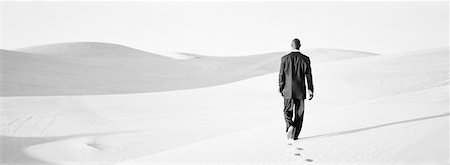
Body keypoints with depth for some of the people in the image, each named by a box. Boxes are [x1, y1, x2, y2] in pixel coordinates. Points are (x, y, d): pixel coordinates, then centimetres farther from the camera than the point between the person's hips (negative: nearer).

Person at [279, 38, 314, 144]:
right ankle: (294, 135, 17)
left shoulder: (284, 59, -5)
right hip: (300, 91, 0)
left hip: (288, 91, 0)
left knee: (287, 112, 11)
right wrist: (310, 90, 4)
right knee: (299, 114, 12)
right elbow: (309, 76, -3)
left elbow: (281, 75, -2)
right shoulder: (305, 59, -5)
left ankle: (290, 126, -18)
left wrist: (281, 89, 9)